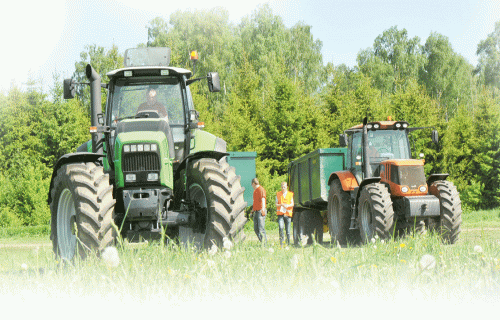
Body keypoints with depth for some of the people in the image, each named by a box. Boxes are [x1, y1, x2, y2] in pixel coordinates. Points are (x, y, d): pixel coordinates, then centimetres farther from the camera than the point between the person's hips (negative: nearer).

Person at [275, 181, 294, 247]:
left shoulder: (291, 194, 8)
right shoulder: (278, 194, 11)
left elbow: (292, 204, 4)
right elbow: (276, 204, 9)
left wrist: (288, 205, -17)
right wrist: (281, 204, -12)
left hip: (288, 214, 0)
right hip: (280, 214, 0)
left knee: (288, 230, 0)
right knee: (281, 227, -20)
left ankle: (288, 244, 12)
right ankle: (281, 244, -17)